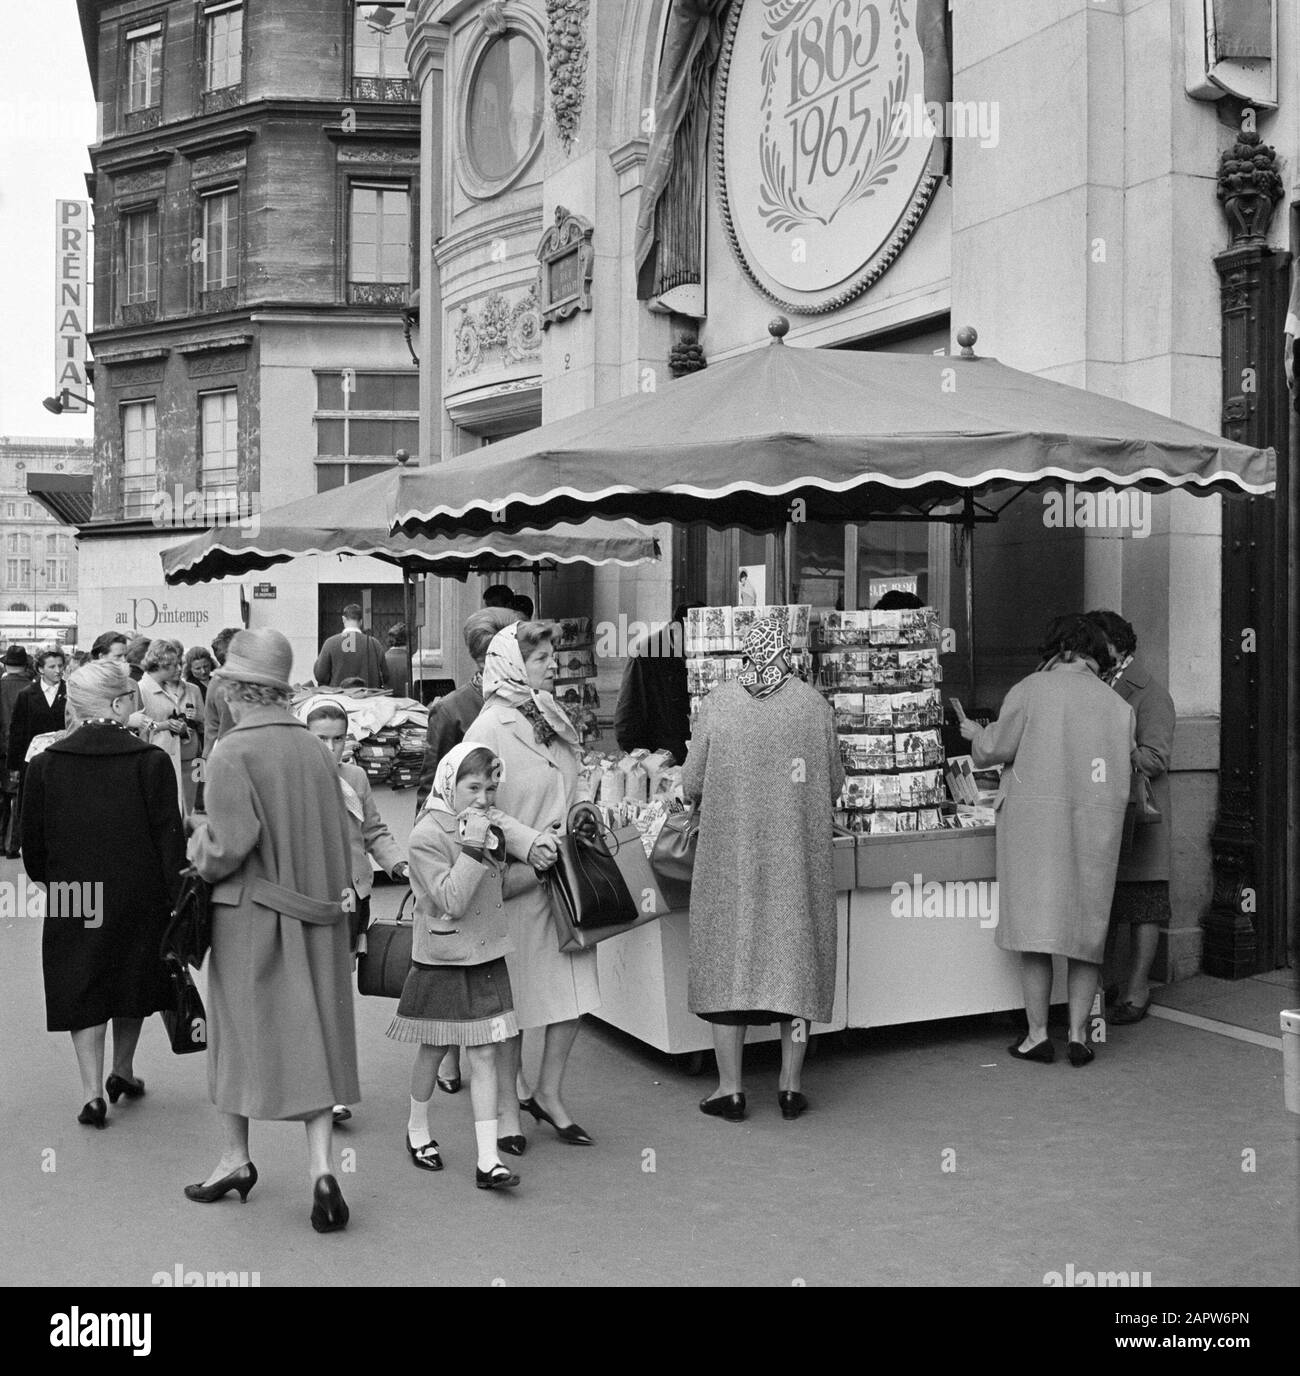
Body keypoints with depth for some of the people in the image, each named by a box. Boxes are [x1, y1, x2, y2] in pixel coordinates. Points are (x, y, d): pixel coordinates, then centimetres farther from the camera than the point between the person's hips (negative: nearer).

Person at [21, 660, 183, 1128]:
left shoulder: (44, 765, -3)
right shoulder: (151, 761, -10)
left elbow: (33, 842, 4)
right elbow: (169, 838, -11)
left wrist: (44, 879, 21)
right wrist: (174, 897, -5)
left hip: (71, 898, 1)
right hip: (139, 897, 0)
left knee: (82, 991, 8)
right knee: (133, 980, 19)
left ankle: (93, 1091, 1)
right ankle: (123, 1071, 33)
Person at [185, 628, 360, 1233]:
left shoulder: (233, 752, -14)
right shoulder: (315, 748, 3)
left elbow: (229, 845, -18)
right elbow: (341, 839, 6)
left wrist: (198, 848, 1)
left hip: (252, 912, -4)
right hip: (316, 914, 4)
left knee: (243, 1029, 12)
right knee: (313, 1038, 8)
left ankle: (236, 1156, 26)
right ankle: (321, 1166, 0)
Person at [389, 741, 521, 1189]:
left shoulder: (489, 827, 7)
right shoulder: (427, 835, -16)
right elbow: (451, 901, -23)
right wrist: (473, 848, -28)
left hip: (486, 956, 5)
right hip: (441, 960, -5)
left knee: (485, 1054, 1)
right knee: (433, 1050, 12)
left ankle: (488, 1160, 2)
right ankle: (418, 1131, 37)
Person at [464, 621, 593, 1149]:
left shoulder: (551, 716, 12)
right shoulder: (492, 727, -12)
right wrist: (528, 842, -24)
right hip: (516, 879, -7)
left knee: (575, 989, 7)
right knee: (512, 997, 5)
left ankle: (549, 1094, 25)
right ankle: (507, 1105, 21)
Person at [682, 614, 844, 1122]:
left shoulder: (717, 703, -7)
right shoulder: (815, 704, -4)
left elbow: (690, 785, -2)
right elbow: (835, 783, 4)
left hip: (732, 854, -1)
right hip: (798, 855, 1)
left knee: (728, 960, 9)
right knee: (796, 956, 11)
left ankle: (730, 1088, 13)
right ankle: (791, 1085, 17)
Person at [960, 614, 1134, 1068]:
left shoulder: (1030, 689, -5)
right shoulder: (1119, 705, 5)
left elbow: (995, 749, -2)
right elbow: (1121, 769, 7)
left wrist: (977, 734, 19)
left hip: (1036, 816, -3)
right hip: (1097, 825, 3)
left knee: (1035, 926, 3)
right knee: (1086, 927, 11)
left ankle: (1037, 1034, 7)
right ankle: (1079, 1034, 12)